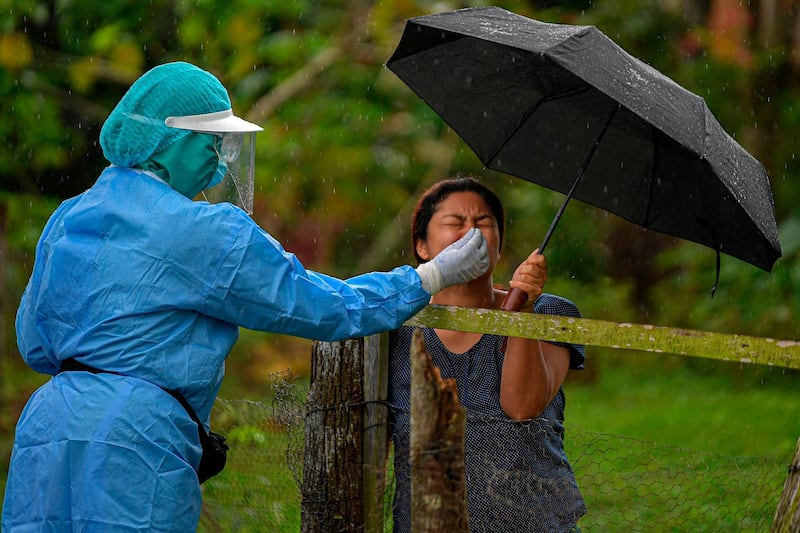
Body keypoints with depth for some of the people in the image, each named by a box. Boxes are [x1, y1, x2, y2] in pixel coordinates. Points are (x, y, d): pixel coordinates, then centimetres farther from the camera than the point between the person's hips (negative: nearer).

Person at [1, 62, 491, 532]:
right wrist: (438, 276, 11)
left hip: (44, 431, 7)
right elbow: (326, 308, 1)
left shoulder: (66, 220, 16)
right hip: (130, 445, -7)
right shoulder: (203, 231, -5)